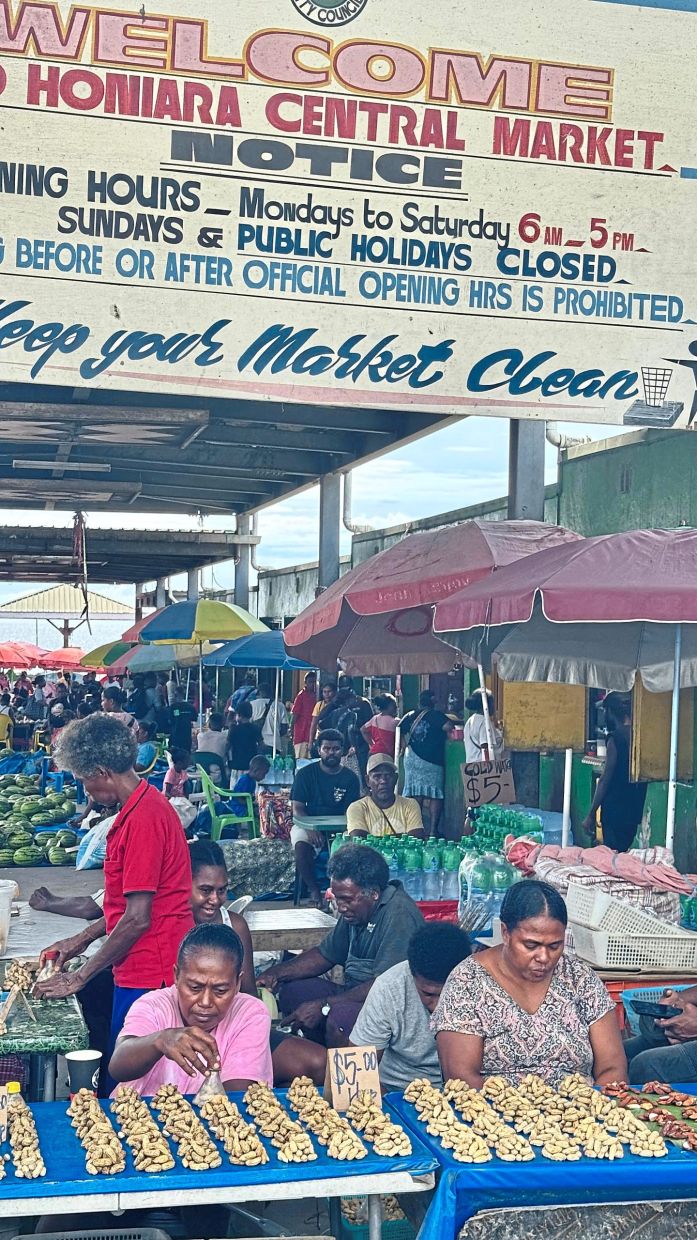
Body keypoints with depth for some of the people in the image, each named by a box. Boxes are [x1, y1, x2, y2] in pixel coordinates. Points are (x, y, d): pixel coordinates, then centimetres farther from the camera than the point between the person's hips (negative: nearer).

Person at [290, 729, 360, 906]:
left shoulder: (350, 778, 6)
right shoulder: (305, 774, 3)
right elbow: (297, 808, -3)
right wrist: (310, 828, -22)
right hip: (308, 824, -1)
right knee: (301, 844, -33)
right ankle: (314, 890, -19)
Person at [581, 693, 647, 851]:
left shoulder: (616, 738, -14)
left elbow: (605, 780, -14)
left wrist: (591, 815, -10)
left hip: (616, 810, -7)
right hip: (635, 811, 7)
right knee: (625, 854, 14)